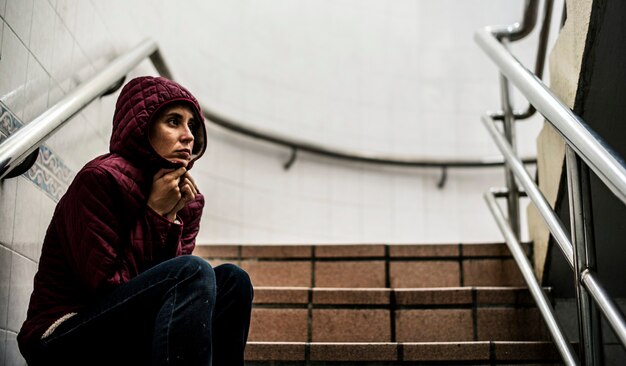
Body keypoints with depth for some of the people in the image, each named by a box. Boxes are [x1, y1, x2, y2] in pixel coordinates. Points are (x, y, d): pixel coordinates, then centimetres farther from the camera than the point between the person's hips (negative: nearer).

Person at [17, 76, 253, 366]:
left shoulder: (187, 200, 8)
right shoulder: (101, 178, -13)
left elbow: (177, 289, 1)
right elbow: (106, 286, -16)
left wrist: (171, 217, -9)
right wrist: (156, 214, -15)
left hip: (134, 338, 7)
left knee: (231, 279, -10)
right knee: (193, 271, -26)